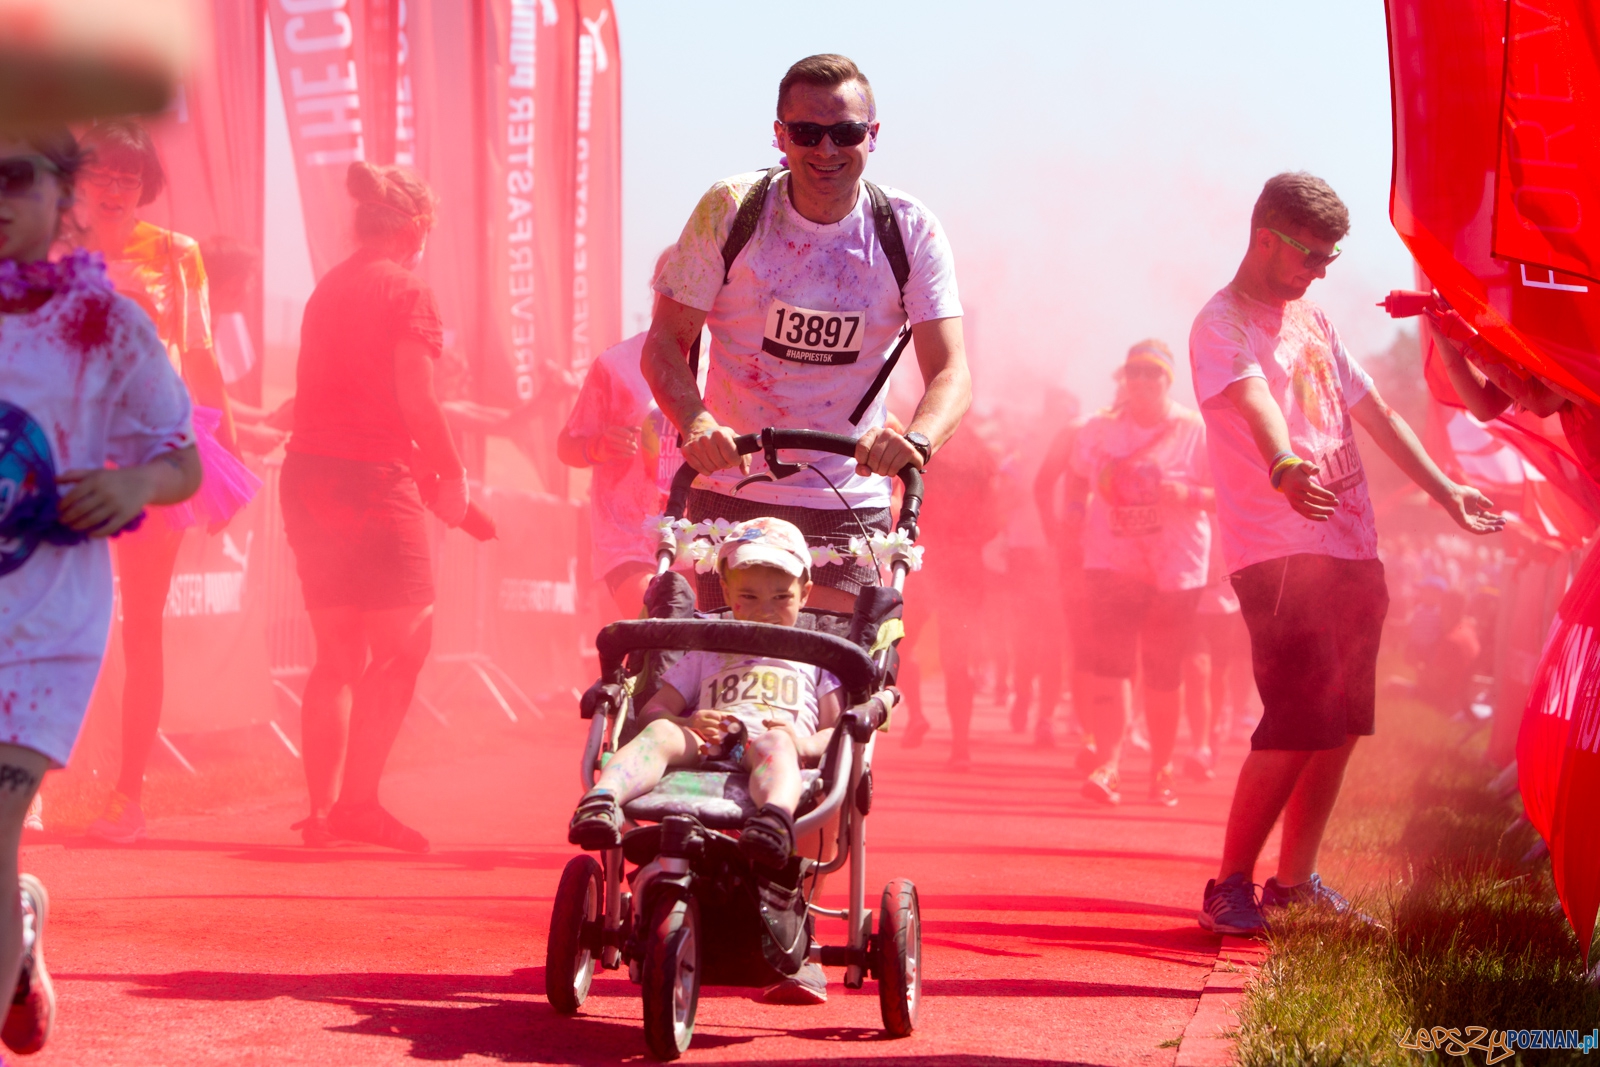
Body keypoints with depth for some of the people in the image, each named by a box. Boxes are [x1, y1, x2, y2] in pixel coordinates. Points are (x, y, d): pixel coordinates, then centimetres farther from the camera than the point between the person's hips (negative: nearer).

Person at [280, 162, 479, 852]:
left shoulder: (328, 290, 15)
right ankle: (359, 800, -7)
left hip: (307, 475, 8)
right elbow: (414, 400, -14)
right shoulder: (405, 289, -7)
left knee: (338, 652, 12)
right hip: (372, 477, -8)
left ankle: (322, 806, 9)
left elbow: (314, 394, 13)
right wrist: (450, 473, -1)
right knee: (402, 644, 0)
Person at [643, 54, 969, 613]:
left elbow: (950, 370, -11)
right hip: (732, 496, 0)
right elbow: (665, 342, -7)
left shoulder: (911, 231, -6)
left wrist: (915, 441, -34)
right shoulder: (730, 210, -7)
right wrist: (695, 423, -28)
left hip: (850, 504, 0)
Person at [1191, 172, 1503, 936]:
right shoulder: (1222, 326, -8)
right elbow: (1255, 403, -29)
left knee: (1342, 724, 7)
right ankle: (1229, 888, -8)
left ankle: (1295, 880, 17)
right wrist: (1285, 468, -48)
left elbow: (1373, 412, 24)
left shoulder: (1310, 318, 19)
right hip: (1276, 552, -8)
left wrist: (1444, 491, 21)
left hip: (1351, 549, 9)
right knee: (1299, 721, -16)